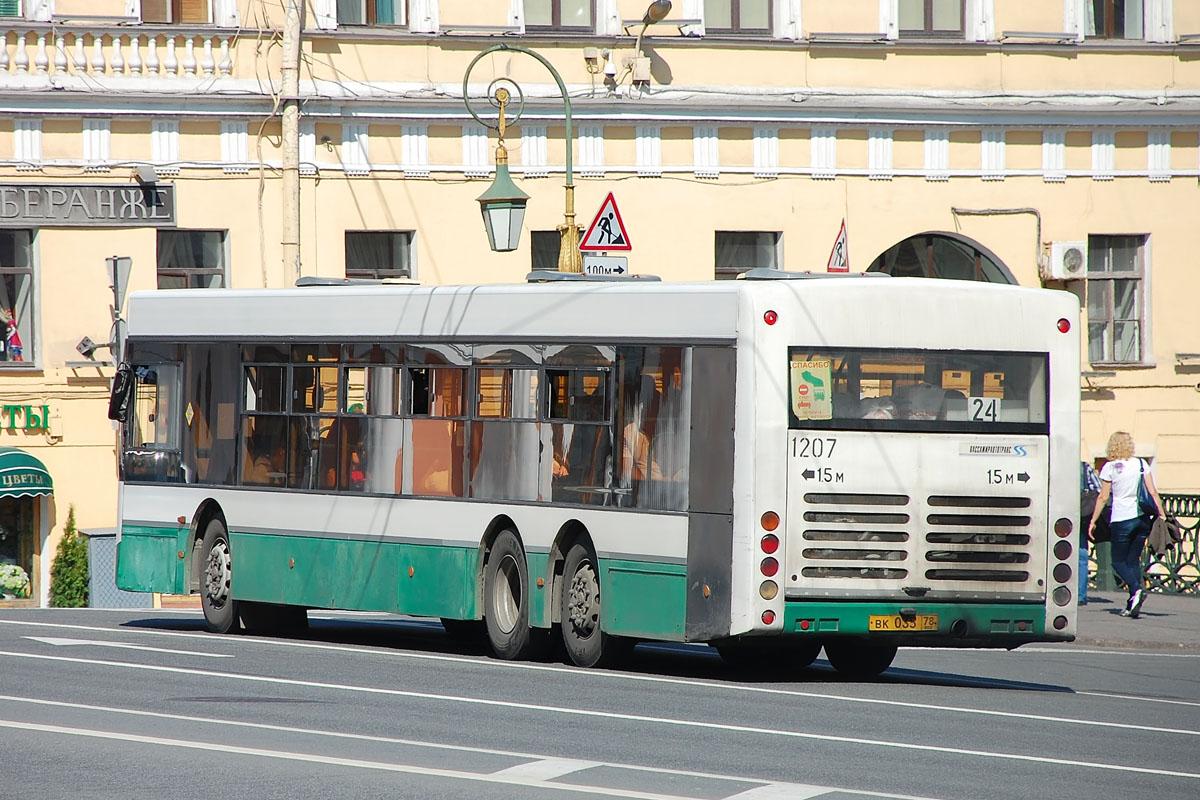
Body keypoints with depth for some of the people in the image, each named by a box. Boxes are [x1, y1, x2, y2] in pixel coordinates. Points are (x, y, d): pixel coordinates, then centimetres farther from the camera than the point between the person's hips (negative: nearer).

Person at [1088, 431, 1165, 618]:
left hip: (1122, 519, -4)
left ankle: (1137, 589, -21)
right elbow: (1153, 492, 3)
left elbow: (1103, 498, -3)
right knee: (1134, 560, 13)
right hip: (1142, 518, 4)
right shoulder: (1140, 464, 5)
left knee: (1119, 561, 6)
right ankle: (1132, 606, 6)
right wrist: (1161, 514, 10)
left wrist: (1093, 521, 4)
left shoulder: (1109, 468, -4)